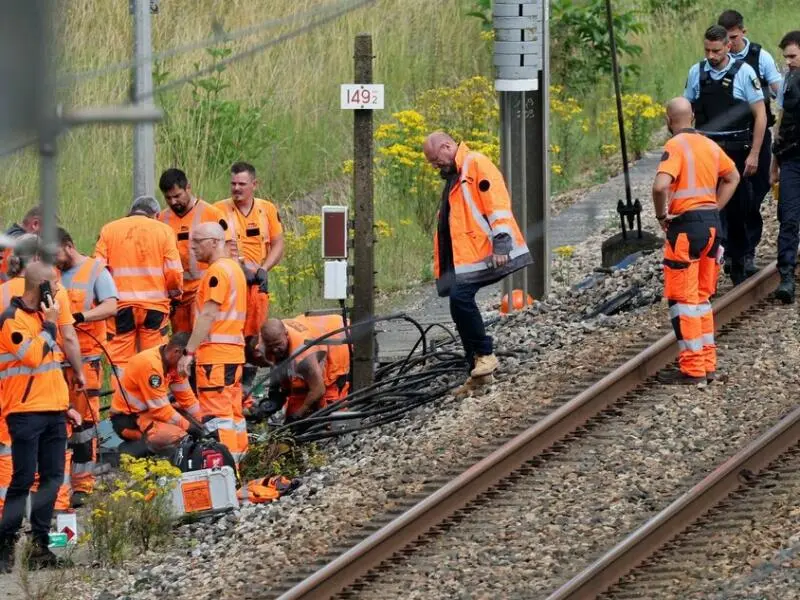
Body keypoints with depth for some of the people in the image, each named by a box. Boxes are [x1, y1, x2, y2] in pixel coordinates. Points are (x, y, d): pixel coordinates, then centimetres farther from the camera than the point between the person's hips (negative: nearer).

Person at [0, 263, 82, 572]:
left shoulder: (41, 315, 18)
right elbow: (34, 357, -20)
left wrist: (65, 405, 21)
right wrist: (49, 325, -10)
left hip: (52, 412, 8)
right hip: (26, 413, -8)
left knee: (52, 478, 3)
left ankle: (40, 544, 5)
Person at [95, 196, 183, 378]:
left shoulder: (109, 230, 6)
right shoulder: (163, 230, 3)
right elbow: (174, 271, -2)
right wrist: (175, 293, 15)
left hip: (121, 306, 0)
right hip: (155, 304, 0)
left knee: (121, 364, 3)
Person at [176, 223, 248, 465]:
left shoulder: (217, 271, -12)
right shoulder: (234, 268, 19)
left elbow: (208, 315, -18)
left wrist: (189, 352, -19)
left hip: (215, 354, -10)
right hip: (234, 353, 10)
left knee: (217, 413, -11)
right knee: (232, 412, 12)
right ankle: (238, 461, 14)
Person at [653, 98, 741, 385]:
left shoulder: (675, 146, -13)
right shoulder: (709, 145, 11)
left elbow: (660, 186, -27)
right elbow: (733, 177, 26)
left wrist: (661, 215, -10)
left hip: (686, 224, -8)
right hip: (711, 221, 8)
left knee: (683, 299, -1)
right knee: (701, 297, 16)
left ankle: (692, 369, -1)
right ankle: (707, 363, 18)